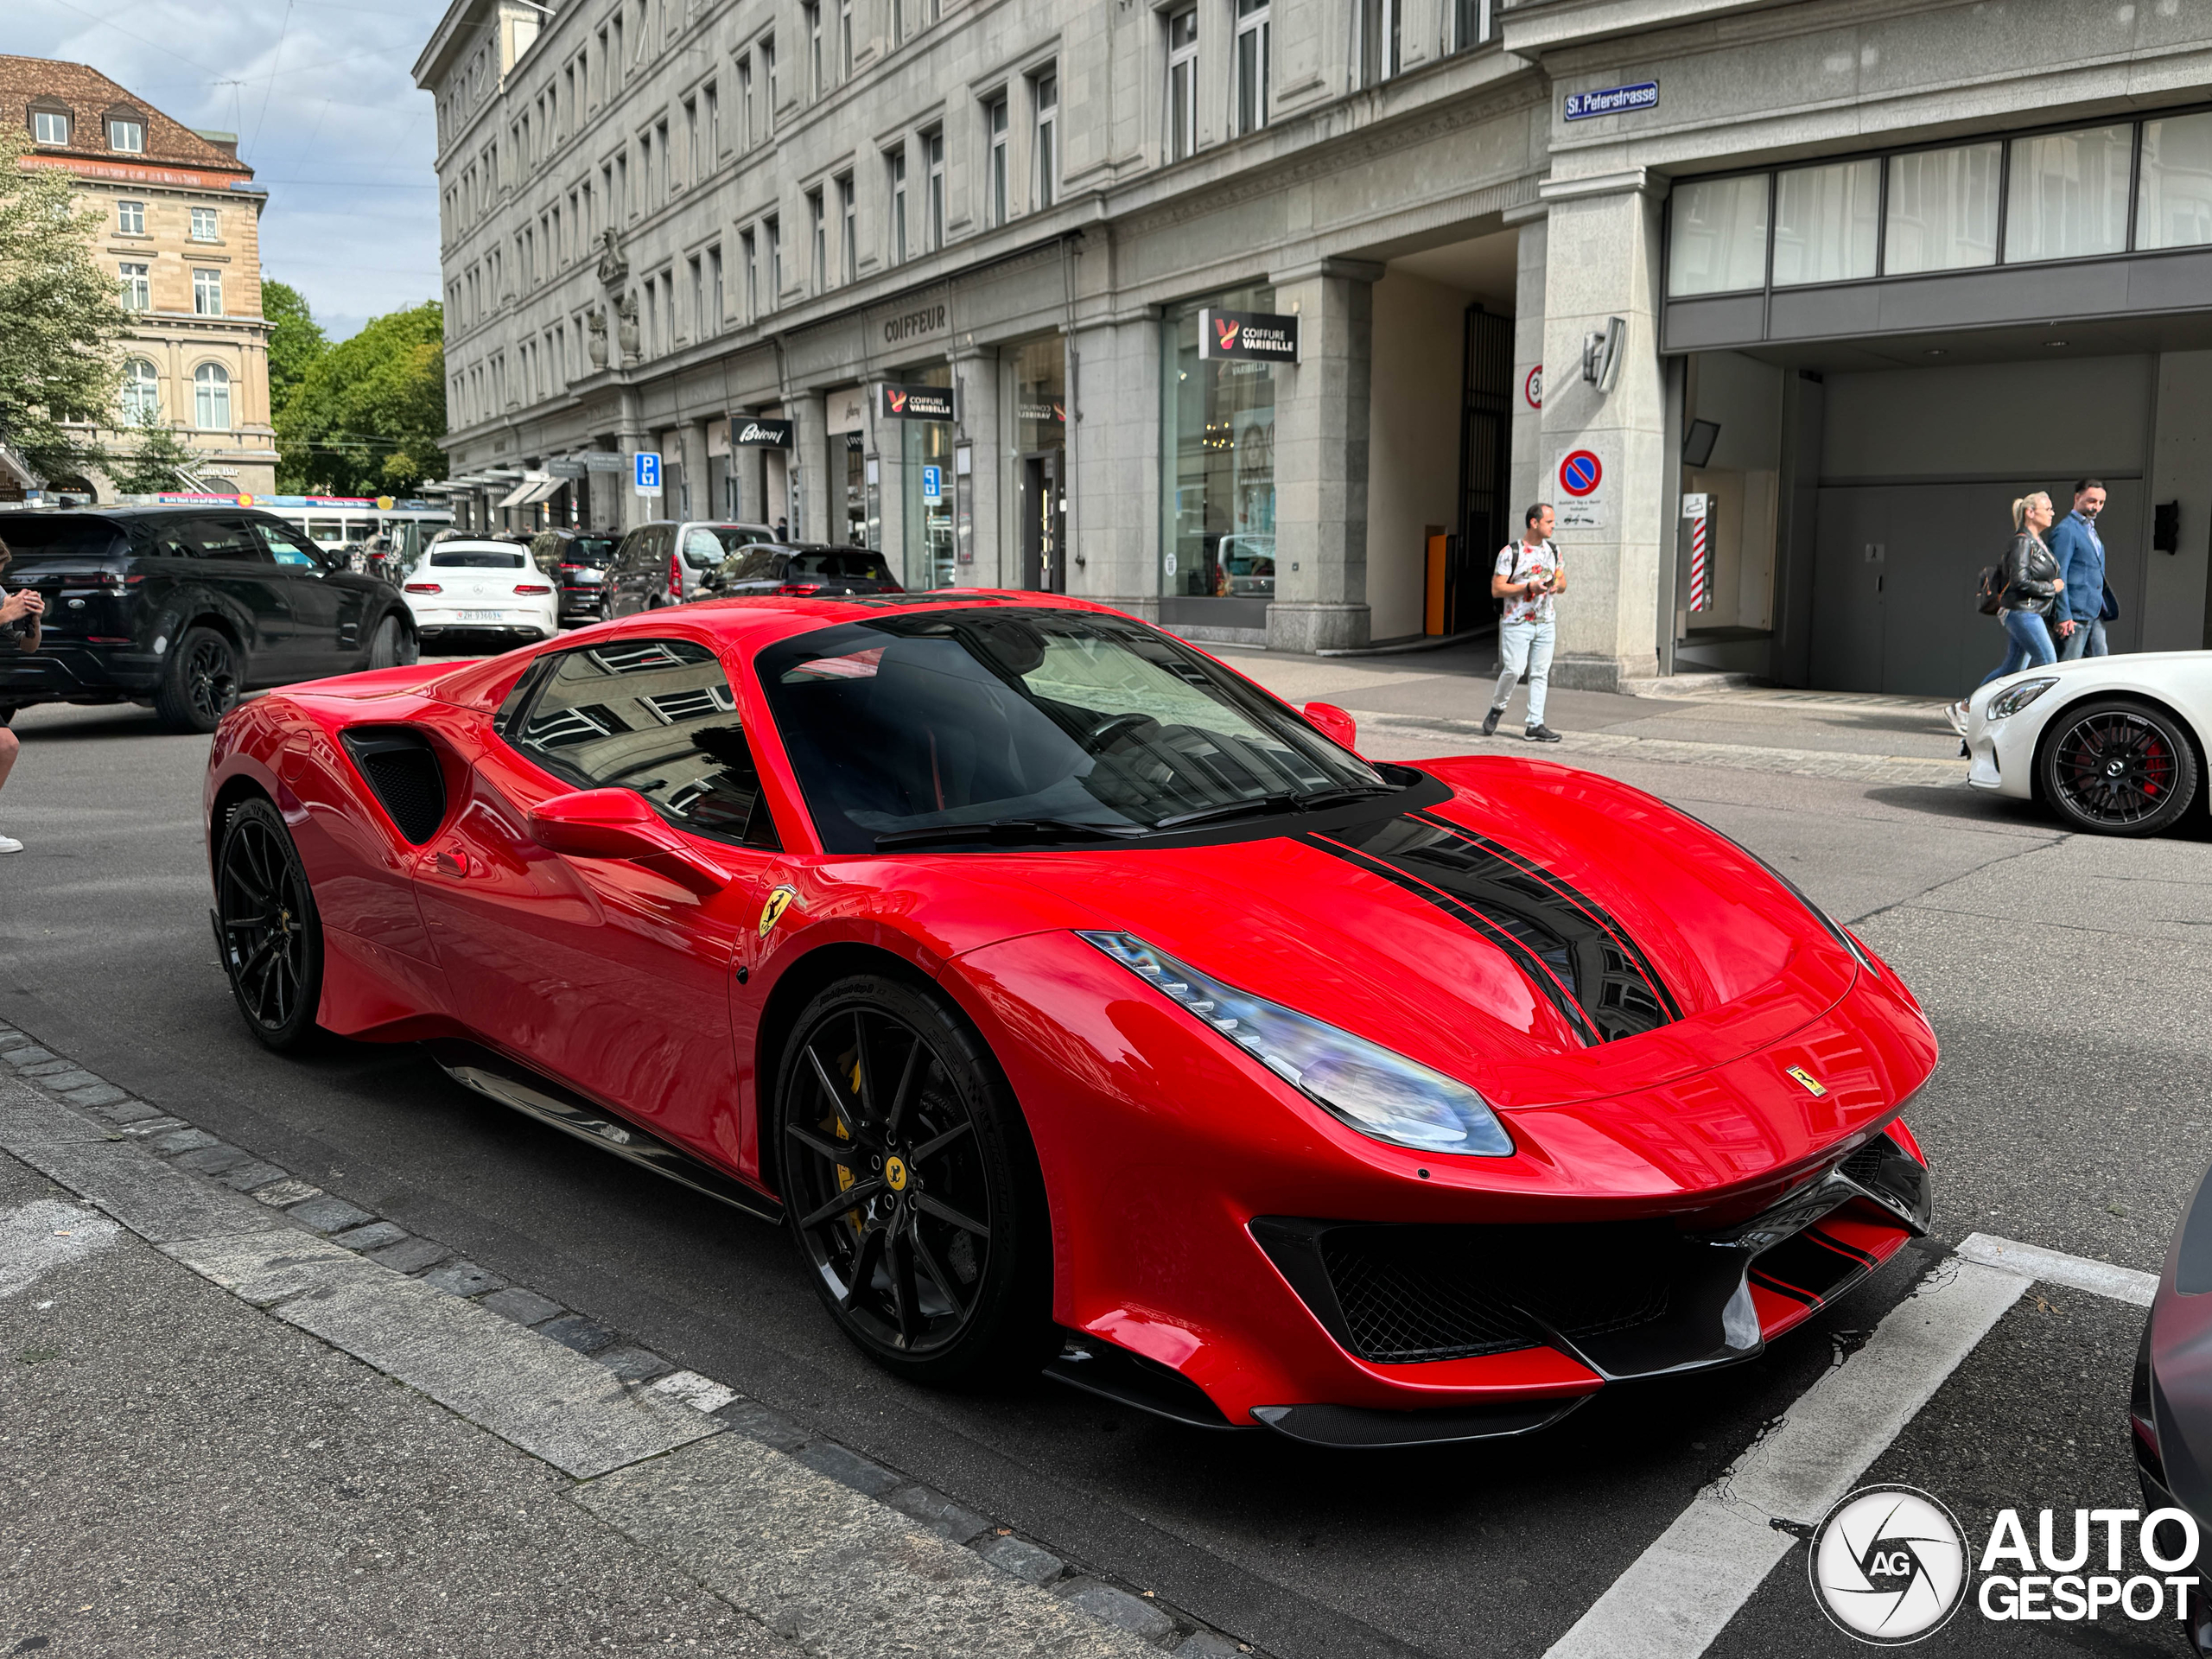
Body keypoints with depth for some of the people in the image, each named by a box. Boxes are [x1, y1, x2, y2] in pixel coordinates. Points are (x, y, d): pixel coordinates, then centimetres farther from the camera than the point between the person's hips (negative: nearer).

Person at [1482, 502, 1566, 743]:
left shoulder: (1553, 551, 12)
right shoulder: (1510, 552, -7)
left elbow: (1562, 583, 19)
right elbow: (1496, 589, -10)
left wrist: (1557, 584, -6)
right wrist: (1529, 588, -19)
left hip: (1545, 623, 5)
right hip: (1517, 622, -5)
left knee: (1540, 673, 1)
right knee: (1514, 669, -14)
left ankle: (1535, 725, 3)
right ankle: (1497, 708, 12)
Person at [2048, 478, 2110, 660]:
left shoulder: (2091, 529, 20)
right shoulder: (2066, 530, -9)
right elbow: (2058, 575, -15)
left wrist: (2102, 607, 21)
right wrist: (2063, 616, -20)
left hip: (2095, 613, 9)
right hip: (2075, 614, -9)